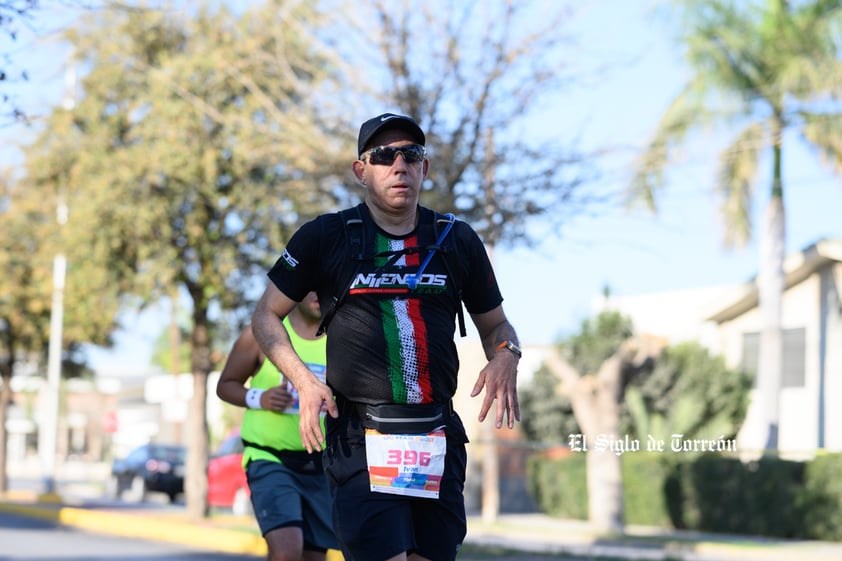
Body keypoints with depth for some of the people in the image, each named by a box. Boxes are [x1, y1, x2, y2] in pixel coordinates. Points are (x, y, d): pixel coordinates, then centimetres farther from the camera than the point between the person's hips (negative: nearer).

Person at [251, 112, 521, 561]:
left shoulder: (458, 241, 11)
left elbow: (495, 325, 22)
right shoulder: (325, 237, 3)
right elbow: (266, 316, 10)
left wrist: (505, 356, -2)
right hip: (359, 440, -3)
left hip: (438, 445, 4)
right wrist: (303, 379, -6)